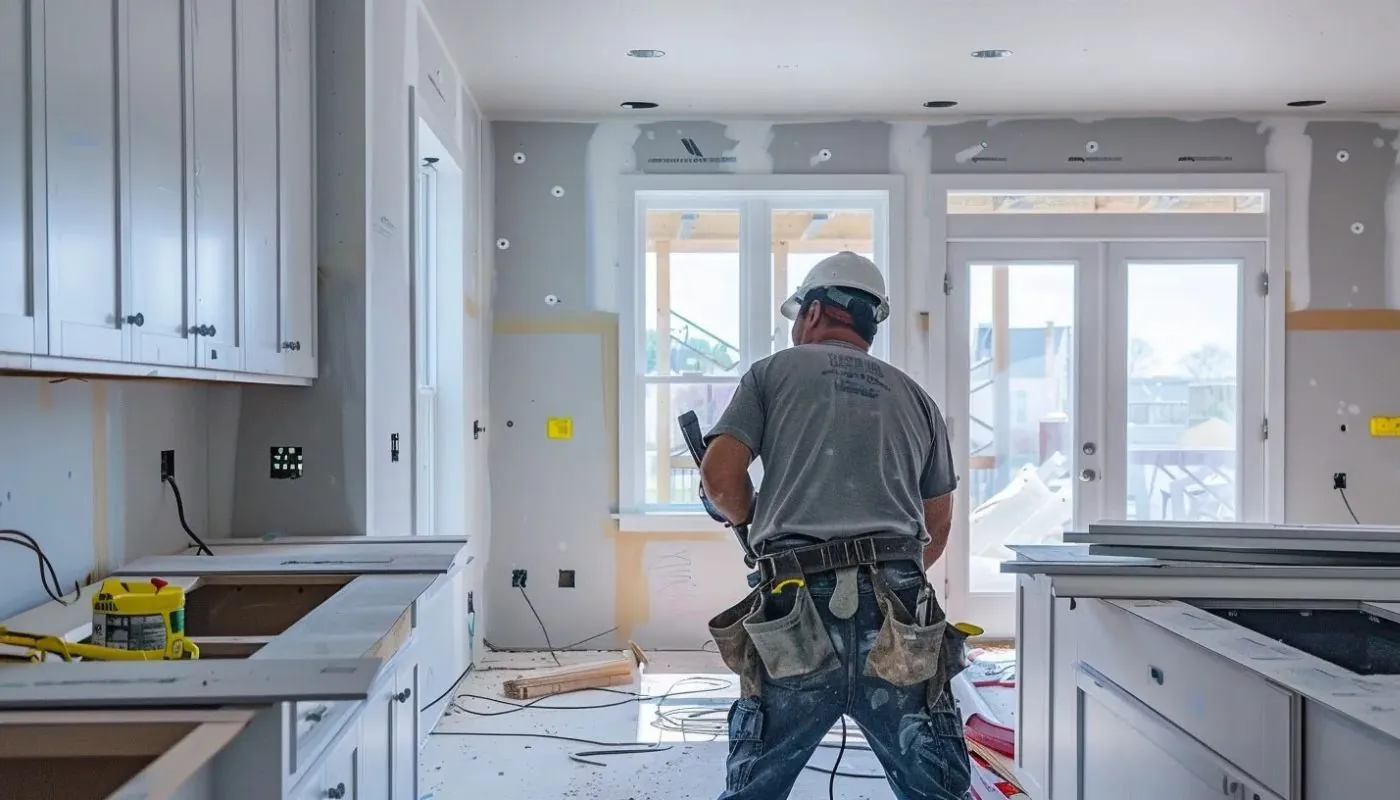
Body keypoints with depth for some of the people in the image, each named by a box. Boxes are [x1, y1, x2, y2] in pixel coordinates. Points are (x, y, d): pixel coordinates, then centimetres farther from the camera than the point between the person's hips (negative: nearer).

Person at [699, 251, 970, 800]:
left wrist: (747, 517, 19)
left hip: (797, 613, -2)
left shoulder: (774, 372, 10)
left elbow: (719, 476, -2)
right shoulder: (915, 398, 19)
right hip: (899, 622, 3)